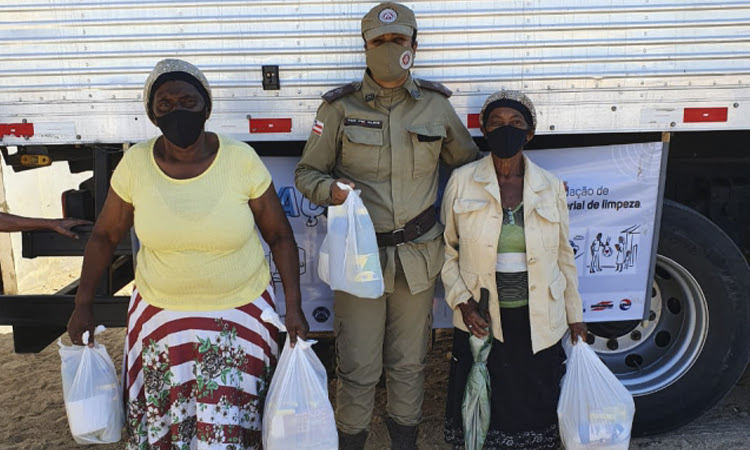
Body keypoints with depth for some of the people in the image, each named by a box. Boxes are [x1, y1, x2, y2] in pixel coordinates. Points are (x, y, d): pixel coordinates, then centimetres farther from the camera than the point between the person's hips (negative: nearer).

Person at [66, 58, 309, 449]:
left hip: (240, 311, -1)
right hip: (159, 311, 2)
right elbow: (104, 235, 6)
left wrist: (293, 306, -8)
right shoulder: (135, 163, -7)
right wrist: (83, 304, 4)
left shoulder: (241, 160, -12)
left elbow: (280, 235, -5)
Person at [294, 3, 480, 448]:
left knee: (409, 361, 15)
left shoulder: (436, 105, 2)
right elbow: (307, 173, 1)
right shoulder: (340, 107, -5)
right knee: (359, 367, 5)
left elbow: (470, 163, 14)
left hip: (418, 255, 2)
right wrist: (331, 190, -20)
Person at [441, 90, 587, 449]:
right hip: (480, 320, -1)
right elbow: (447, 249, 1)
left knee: (535, 406, 11)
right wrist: (462, 301, -11)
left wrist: (575, 316, 10)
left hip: (538, 322, 1)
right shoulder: (462, 182, -4)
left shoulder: (550, 187, 0)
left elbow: (564, 256, 8)